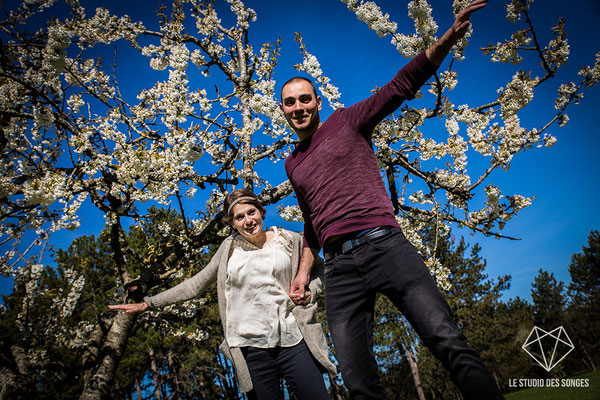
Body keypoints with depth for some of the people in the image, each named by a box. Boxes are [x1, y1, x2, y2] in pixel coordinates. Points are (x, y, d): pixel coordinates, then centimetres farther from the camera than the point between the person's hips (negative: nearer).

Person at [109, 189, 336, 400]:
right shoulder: (230, 248, 8)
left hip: (293, 342, -1)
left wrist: (309, 291, -5)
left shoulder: (289, 240, 3)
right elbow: (196, 284, 13)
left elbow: (319, 268, 17)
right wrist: (148, 303, 11)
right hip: (250, 348, 1)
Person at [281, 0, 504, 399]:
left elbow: (401, 85, 1)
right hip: (339, 268, 4)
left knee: (448, 341, -14)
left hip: (383, 243, -3)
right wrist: (303, 271, 22)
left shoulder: (346, 121, 12)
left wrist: (449, 36, -12)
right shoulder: (293, 164, 25)